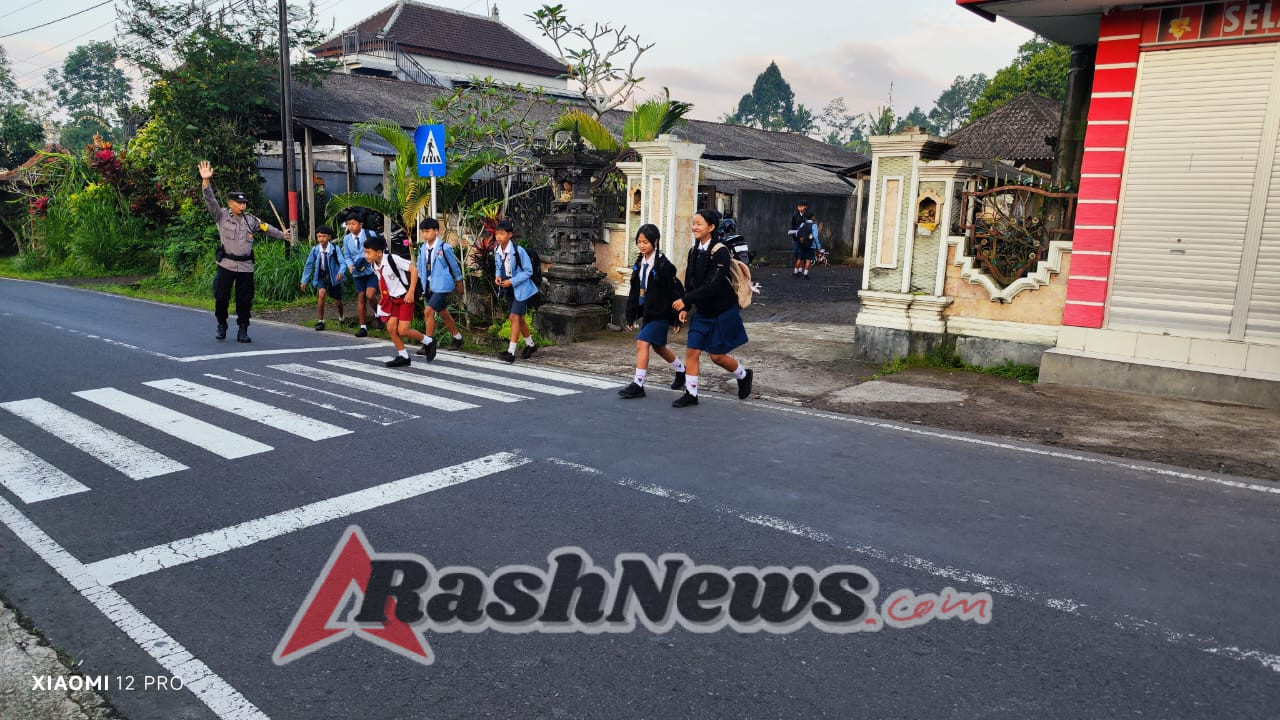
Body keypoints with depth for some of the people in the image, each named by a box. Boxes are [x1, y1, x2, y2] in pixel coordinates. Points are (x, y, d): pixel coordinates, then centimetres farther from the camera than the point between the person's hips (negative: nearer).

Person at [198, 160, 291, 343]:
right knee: (221, 297, 1)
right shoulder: (221, 215, 1)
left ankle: (242, 331, 12)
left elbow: (266, 228, 27)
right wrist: (206, 181, -25)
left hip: (246, 266, 3)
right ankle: (221, 326, 22)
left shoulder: (250, 220, 12)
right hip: (226, 265, -2)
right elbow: (210, 200, -11)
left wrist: (282, 234, 33)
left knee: (245, 300, 2)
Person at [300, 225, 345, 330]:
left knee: (337, 302, 10)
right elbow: (309, 265, 2)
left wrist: (340, 272, -38)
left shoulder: (334, 249, -15)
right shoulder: (315, 249, -8)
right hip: (321, 276, 1)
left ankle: (341, 317, 44)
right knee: (321, 294, -25)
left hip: (334, 276, -1)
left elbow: (342, 263, -17)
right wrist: (304, 280, 5)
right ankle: (320, 321, -13)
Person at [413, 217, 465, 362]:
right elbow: (420, 267, 15)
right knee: (443, 313, 18)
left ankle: (428, 343, -11)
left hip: (442, 286, -7)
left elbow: (454, 265, -1)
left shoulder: (444, 248, -12)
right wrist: (421, 282, 13)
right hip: (429, 286, 7)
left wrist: (459, 282, 9)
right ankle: (457, 338, 36)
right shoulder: (423, 248, 4)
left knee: (428, 311, -18)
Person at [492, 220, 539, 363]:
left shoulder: (518, 251, -21)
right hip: (508, 289, 7)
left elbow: (528, 271, -15)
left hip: (520, 288, -7)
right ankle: (530, 345, 34)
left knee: (515, 316, -13)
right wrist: (497, 276, -6)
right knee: (519, 318, 16)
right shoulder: (496, 250, -3)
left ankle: (511, 352, -12)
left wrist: (512, 281, -22)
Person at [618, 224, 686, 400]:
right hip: (647, 312, 8)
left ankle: (638, 385, -10)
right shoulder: (639, 264, 8)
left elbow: (676, 291, -13)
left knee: (642, 343, -16)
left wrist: (677, 319, -13)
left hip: (660, 313, -8)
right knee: (659, 347, 20)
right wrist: (631, 316, 11)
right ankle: (681, 370, 42)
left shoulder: (663, 265, -14)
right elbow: (634, 292, 13)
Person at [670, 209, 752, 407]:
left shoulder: (720, 251, -19)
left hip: (722, 312, -6)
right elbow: (690, 282, 8)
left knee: (717, 356, 2)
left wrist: (685, 300, -26)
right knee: (692, 351, -1)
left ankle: (744, 375, 30)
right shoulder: (694, 251, 3)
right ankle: (691, 394, 9)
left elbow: (713, 285, -26)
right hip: (702, 312, 6)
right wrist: (685, 308, -3)